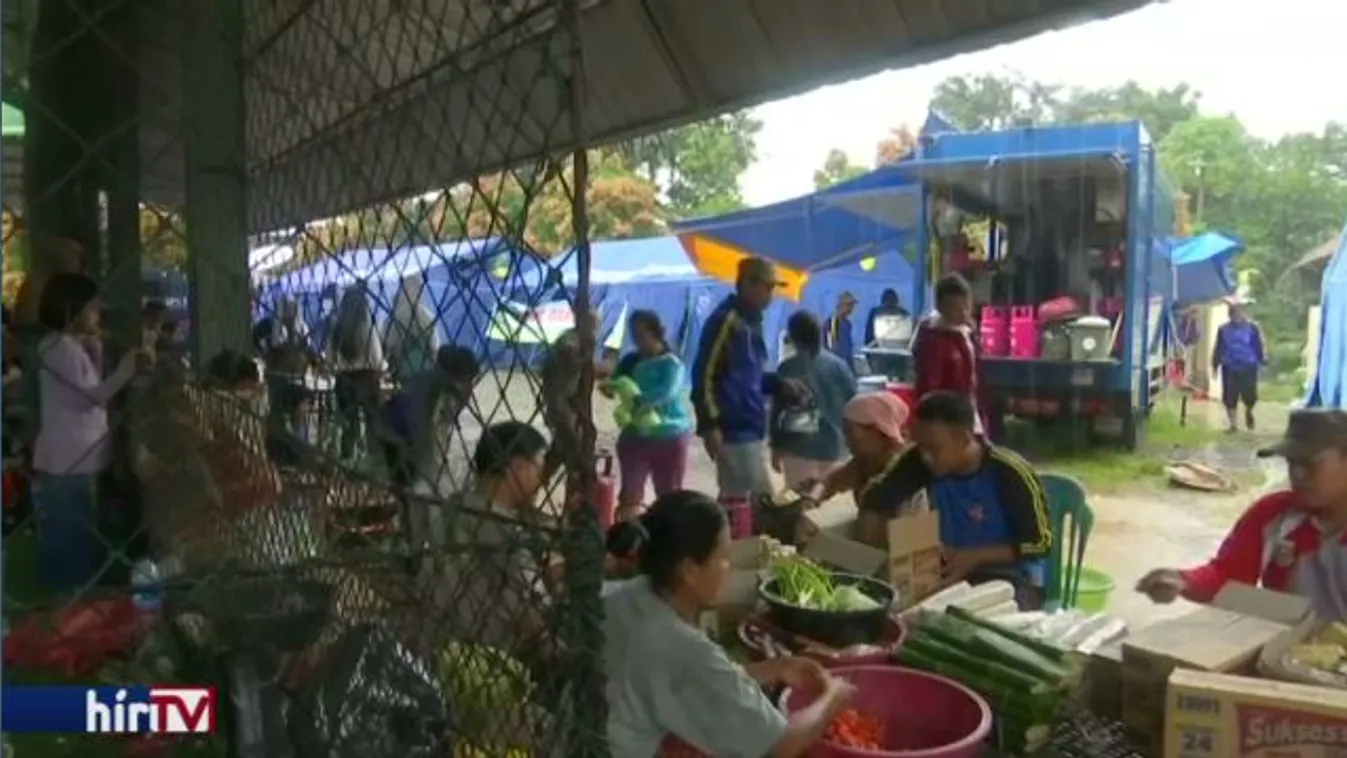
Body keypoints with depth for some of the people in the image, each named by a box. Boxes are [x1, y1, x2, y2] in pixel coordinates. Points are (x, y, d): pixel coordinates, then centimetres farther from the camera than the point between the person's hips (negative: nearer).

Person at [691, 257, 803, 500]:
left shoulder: (751, 321, 15)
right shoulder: (725, 320, -14)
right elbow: (704, 375, -18)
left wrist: (779, 384, 8)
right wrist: (710, 426, -22)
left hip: (753, 430, 9)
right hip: (734, 432, -9)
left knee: (735, 502, 14)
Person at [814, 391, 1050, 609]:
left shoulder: (1008, 474, -18)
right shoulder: (919, 460, -9)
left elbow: (1040, 543, -13)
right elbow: (874, 499, 0)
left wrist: (975, 556, -24)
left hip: (1008, 576, -4)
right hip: (950, 570, 4)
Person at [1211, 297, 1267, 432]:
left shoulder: (1252, 327, 0)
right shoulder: (1223, 329, 8)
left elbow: (1259, 346, 1)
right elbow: (1218, 349, 10)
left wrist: (1263, 361, -3)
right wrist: (1215, 365, 7)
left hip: (1248, 368, -2)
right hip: (1229, 368, 2)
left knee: (1249, 395, -5)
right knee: (1229, 397, 1)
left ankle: (1249, 412, 30)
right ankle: (1233, 424, 12)